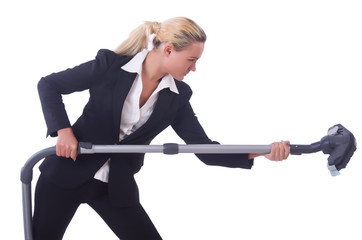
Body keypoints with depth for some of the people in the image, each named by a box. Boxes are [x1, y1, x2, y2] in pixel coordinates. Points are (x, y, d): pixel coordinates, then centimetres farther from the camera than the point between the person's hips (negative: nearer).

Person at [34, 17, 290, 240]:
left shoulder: (177, 96, -4)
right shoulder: (110, 65, -15)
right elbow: (48, 84, -7)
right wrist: (63, 130, -20)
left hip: (116, 186, 3)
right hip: (67, 173, -3)